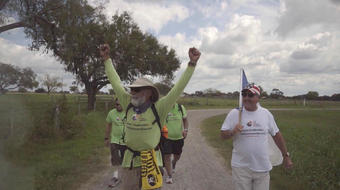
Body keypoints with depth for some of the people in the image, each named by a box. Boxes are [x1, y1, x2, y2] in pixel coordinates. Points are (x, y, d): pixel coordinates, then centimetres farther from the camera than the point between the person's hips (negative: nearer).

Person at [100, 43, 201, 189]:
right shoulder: (128, 105, -1)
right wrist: (106, 59, 11)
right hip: (130, 161, 3)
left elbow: (179, 87, -16)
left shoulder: (158, 108, -11)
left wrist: (192, 63, -20)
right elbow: (115, 82, 6)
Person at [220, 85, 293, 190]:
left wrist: (286, 156, 13)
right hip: (241, 167, -2)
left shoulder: (266, 113, 2)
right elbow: (223, 134, -4)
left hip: (262, 167, 2)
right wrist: (233, 132, -24)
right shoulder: (234, 113, -6)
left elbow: (276, 135, 10)